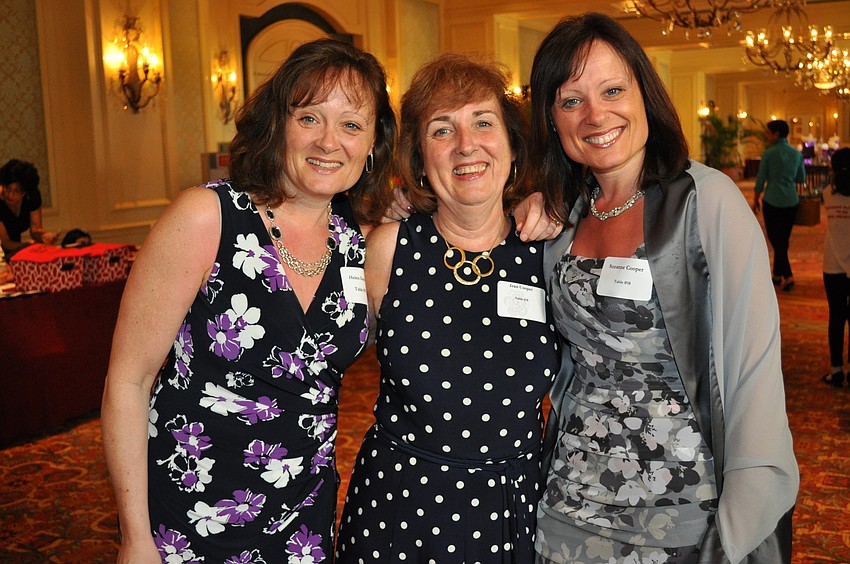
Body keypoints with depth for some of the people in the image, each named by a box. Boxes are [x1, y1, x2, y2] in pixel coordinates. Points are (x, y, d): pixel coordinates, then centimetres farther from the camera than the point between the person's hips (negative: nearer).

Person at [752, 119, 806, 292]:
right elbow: (801, 179, 12)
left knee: (775, 240, 0)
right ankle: (777, 275, 25)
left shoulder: (769, 153, -10)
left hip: (772, 201, -5)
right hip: (791, 201, 5)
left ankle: (788, 276, -12)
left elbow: (760, 179, -6)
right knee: (783, 240, 15)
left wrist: (755, 200, 6)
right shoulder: (797, 153, 4)